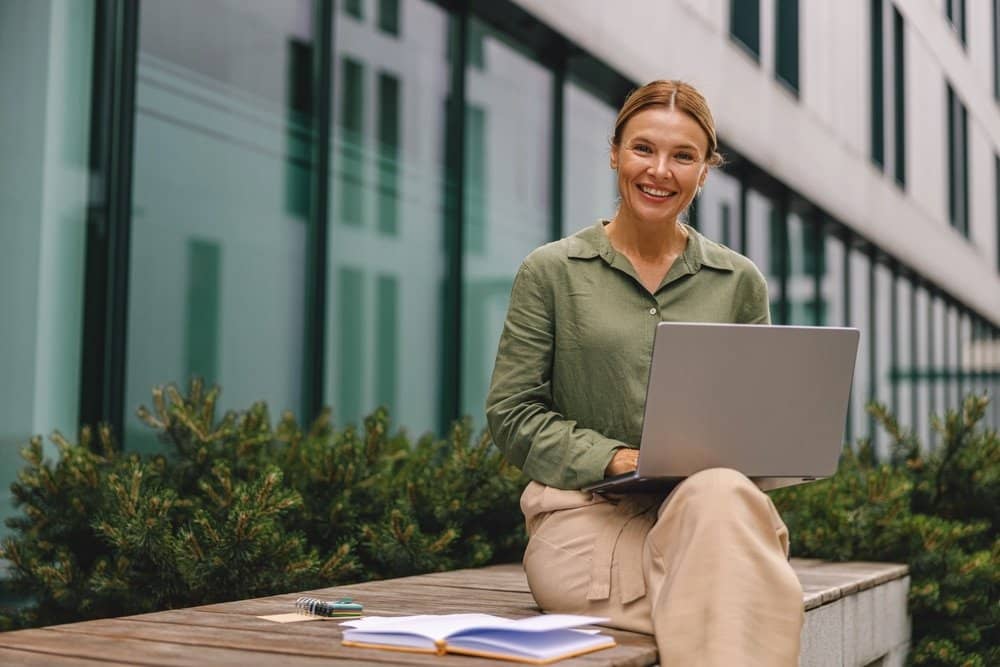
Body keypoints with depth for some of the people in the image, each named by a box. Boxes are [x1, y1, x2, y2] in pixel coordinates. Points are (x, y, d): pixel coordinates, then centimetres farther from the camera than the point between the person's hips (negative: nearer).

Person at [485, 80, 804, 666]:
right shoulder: (552, 272, 6)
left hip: (709, 504, 3)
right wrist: (615, 457, -12)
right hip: (586, 509, -3)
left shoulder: (739, 281, 12)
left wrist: (740, 463, -8)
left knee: (722, 497, -37)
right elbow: (512, 415, 3)